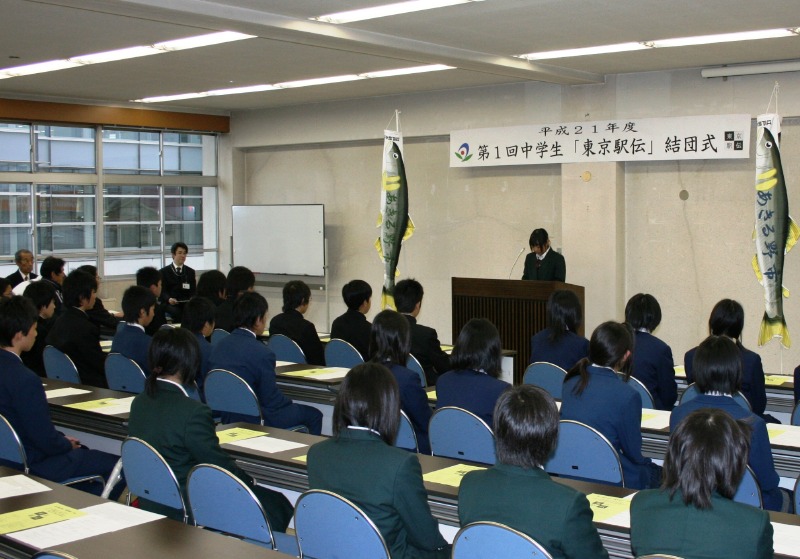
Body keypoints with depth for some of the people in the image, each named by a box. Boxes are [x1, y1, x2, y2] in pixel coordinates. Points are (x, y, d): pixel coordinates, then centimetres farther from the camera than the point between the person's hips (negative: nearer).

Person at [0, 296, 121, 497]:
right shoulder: (24, 379, -29)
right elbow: (46, 439, -24)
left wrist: (62, 440, 10)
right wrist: (67, 444, -3)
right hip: (36, 466, -10)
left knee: (83, 451, 29)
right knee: (117, 466, -2)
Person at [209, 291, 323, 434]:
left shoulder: (219, 346, 1)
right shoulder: (262, 353, -23)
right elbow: (271, 399, -16)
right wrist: (290, 403, 6)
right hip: (252, 420, -8)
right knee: (314, 415, 7)